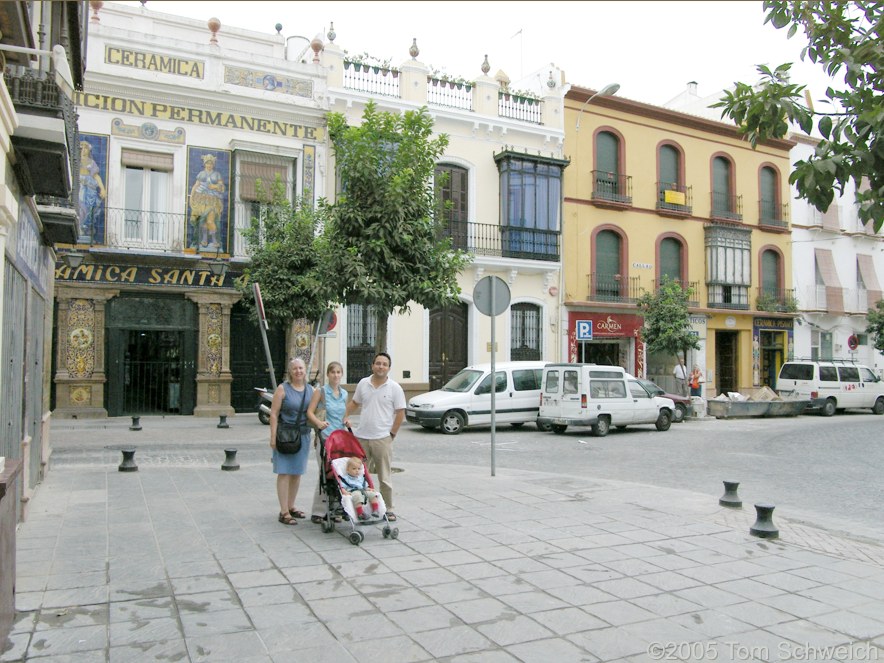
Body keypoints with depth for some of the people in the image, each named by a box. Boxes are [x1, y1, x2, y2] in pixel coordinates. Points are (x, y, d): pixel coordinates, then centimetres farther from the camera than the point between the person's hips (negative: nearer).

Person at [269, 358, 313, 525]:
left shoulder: (310, 390, 9)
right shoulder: (283, 389, -5)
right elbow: (274, 414, -8)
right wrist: (273, 436, -14)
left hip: (303, 435, 5)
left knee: (297, 472, 13)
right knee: (284, 472, -4)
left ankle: (291, 507, 26)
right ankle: (284, 512, 0)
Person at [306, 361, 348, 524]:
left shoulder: (344, 394, 13)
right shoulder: (320, 391, -3)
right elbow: (310, 412, -7)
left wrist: (346, 421, 8)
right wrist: (319, 423, -22)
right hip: (324, 437, -5)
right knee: (325, 474, -8)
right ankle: (318, 512, 1)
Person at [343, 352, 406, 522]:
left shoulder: (394, 388, -4)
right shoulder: (363, 383, 6)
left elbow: (400, 413, -4)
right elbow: (354, 403, 19)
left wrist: (392, 434, -6)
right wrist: (346, 417, 5)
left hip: (382, 438, -3)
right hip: (361, 437, 3)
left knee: (385, 477, 4)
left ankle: (388, 510, 15)